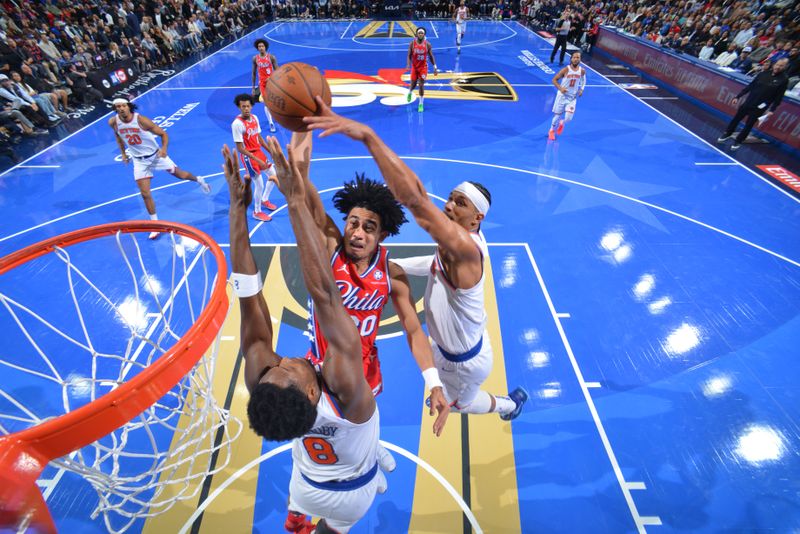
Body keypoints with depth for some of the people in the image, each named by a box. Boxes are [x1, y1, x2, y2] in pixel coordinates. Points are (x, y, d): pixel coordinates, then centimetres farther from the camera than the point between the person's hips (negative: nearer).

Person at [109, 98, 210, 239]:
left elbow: (163, 134, -13)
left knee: (180, 175, 7)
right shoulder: (113, 122, -9)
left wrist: (164, 148, -29)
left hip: (155, 155, -2)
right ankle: (155, 224, 8)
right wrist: (123, 153, 13)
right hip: (139, 161, 2)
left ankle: (199, 180, 44)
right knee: (145, 194, -2)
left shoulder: (141, 120, -20)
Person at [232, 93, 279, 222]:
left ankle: (264, 200, 38)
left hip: (259, 152, 8)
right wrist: (257, 160, -26)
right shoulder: (237, 123, -22)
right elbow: (240, 148, -23)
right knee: (259, 185, -6)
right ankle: (257, 212, 14)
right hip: (248, 157, -8)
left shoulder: (254, 118, 2)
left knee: (273, 175, 18)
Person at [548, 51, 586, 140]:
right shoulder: (566, 69, -14)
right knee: (557, 115, 7)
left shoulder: (582, 71, -4)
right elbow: (554, 80, -9)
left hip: (572, 97, 2)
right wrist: (560, 88, -23)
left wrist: (581, 89, 0)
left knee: (568, 118, -9)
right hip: (562, 96, -2)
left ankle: (561, 122, 28)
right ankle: (551, 131, 33)